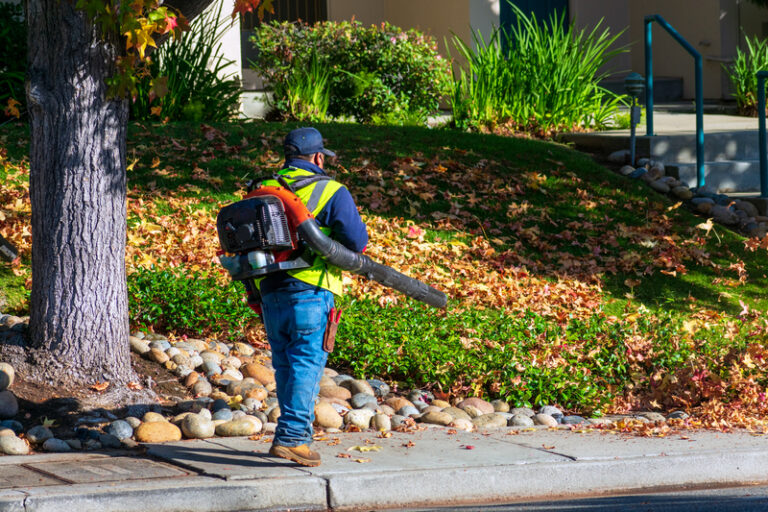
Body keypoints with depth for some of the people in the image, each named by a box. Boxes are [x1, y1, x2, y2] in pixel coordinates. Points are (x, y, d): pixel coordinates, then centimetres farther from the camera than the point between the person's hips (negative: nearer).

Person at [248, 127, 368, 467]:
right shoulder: (331, 192, -4)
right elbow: (356, 241, -10)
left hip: (269, 291, 6)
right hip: (309, 290, -5)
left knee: (285, 364, 15)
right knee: (306, 364, -3)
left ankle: (296, 434, 22)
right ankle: (291, 438, -10)